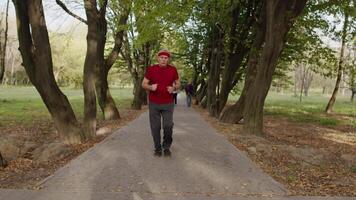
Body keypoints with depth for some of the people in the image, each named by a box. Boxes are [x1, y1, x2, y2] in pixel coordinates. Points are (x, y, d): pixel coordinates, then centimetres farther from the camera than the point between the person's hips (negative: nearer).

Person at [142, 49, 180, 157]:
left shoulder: (173, 69, 1)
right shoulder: (151, 69, -2)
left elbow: (178, 83, 11)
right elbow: (144, 84, 2)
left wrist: (174, 88, -11)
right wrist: (150, 87, -20)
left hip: (168, 104, 0)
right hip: (154, 104, 0)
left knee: (168, 126, -5)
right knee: (155, 127, 2)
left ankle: (166, 147, 17)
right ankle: (157, 148, 19)